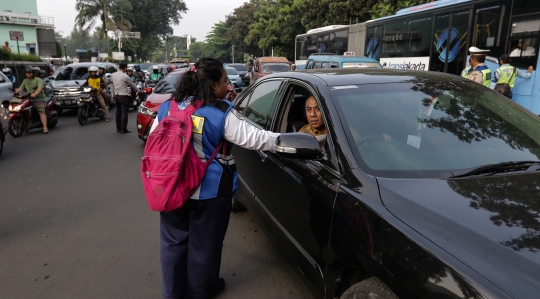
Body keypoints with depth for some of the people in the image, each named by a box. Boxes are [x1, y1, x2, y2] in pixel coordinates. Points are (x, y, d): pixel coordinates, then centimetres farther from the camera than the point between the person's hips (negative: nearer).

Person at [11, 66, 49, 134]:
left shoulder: (38, 80, -3)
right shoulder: (25, 81, 20)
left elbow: (40, 88, -20)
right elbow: (21, 88, 10)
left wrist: (35, 94, -36)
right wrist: (15, 92, -9)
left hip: (39, 99, -7)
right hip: (29, 99, 7)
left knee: (41, 112, -19)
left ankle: (45, 128, -28)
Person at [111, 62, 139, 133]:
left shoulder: (113, 75, 5)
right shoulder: (125, 76, -14)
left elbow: (112, 85, 11)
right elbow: (133, 85, -3)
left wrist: (113, 95, 19)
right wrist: (138, 91, 13)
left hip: (116, 95, 7)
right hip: (123, 96, -7)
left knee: (118, 112, 13)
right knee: (124, 113, -2)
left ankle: (118, 128, 20)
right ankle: (124, 129, -2)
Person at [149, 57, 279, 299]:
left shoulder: (167, 107, 2)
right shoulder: (222, 113, -15)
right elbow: (252, 138, -15)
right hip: (209, 190, -5)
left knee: (174, 241, 18)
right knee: (204, 243, 14)